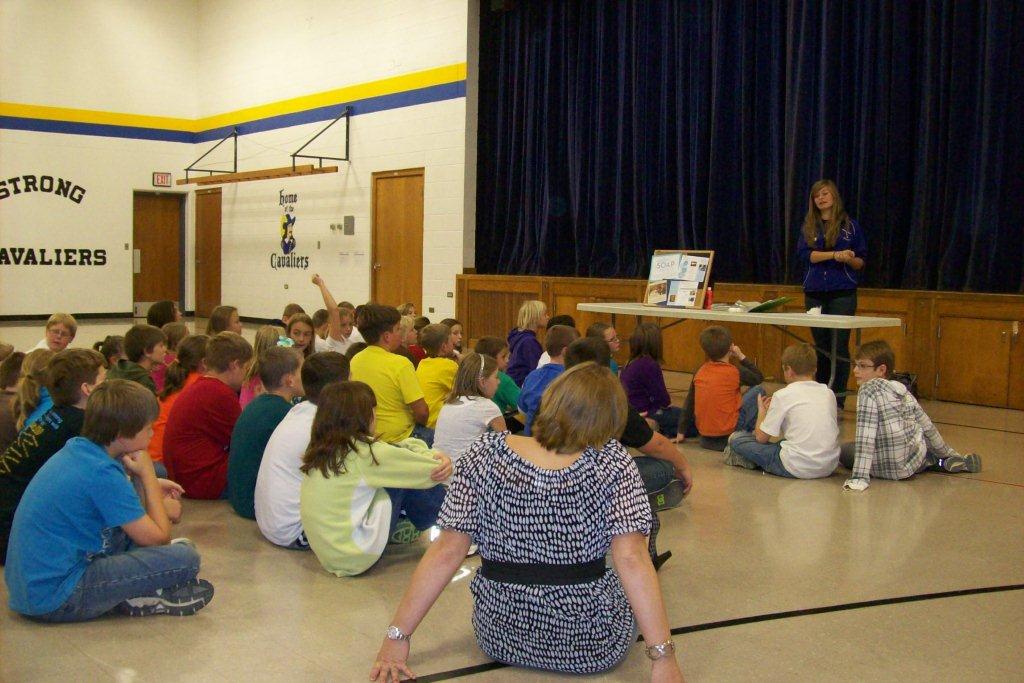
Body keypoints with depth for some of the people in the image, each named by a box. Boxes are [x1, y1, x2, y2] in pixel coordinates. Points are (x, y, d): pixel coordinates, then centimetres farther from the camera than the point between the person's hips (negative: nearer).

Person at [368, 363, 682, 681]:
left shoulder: (485, 454, -11)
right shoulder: (613, 463, -15)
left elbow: (446, 553, -13)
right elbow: (632, 560, -23)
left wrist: (396, 636, -8)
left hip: (501, 639, 2)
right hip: (594, 647, -2)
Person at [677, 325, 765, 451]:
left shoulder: (699, 371, 1)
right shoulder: (735, 371, -12)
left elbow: (689, 404, 6)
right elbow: (759, 378, 6)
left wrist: (681, 432, 12)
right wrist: (741, 357, 9)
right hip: (727, 431, -6)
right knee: (758, 390, 7)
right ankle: (747, 431, 8)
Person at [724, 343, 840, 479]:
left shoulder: (784, 395, -6)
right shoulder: (828, 393, 8)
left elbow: (761, 437, -2)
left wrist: (762, 410, 18)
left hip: (797, 469, -7)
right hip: (829, 467, 7)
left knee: (736, 438, 4)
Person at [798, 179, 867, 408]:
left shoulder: (850, 225, 5)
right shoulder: (808, 226, 10)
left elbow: (861, 262, 6)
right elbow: (804, 254, -6)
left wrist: (848, 259, -16)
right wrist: (835, 254, -17)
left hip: (843, 292, -3)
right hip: (814, 292, 3)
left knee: (839, 345, -7)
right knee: (820, 346, 8)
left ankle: (838, 401, -4)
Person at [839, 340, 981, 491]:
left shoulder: (868, 390, -15)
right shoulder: (903, 391, 5)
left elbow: (865, 435, -22)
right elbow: (927, 426, 13)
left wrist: (859, 478, -26)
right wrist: (950, 454, 28)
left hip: (886, 468, -8)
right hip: (915, 461, 8)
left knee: (844, 449, 18)